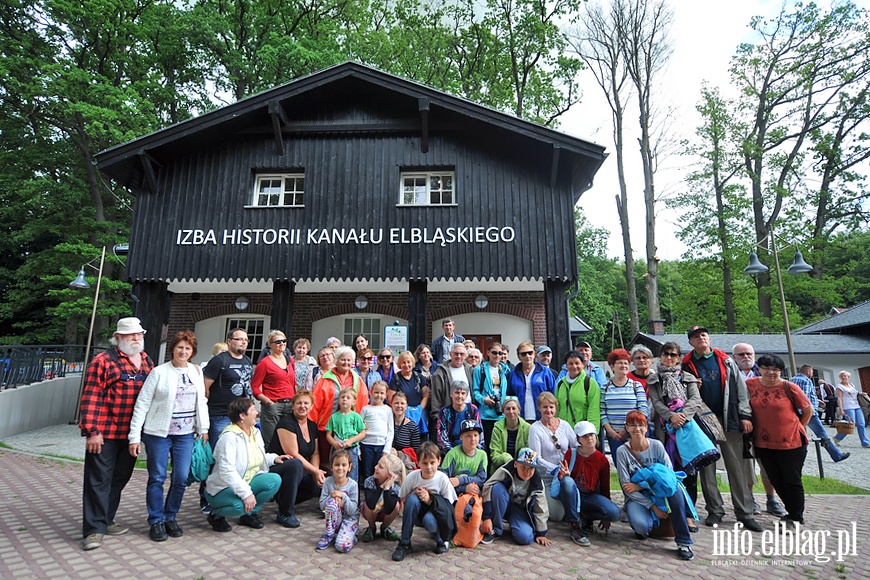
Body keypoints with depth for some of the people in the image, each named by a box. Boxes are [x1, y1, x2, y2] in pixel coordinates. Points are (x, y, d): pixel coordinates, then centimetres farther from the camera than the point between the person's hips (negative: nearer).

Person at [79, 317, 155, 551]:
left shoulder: (147, 362, 11)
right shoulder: (103, 361, -8)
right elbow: (91, 398, -12)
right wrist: (92, 431, -16)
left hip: (131, 434, 6)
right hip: (105, 433, -6)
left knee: (119, 478, 15)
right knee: (99, 479, 2)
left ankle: (105, 521, 30)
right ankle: (94, 530, 12)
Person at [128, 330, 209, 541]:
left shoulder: (196, 372, 6)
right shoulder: (159, 372, -7)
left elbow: (201, 402, 12)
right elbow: (141, 405, -7)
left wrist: (203, 428, 10)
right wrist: (135, 436, -9)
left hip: (185, 434, 4)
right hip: (158, 434, -4)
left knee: (181, 478, 6)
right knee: (157, 478, 6)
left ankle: (170, 518, 25)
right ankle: (156, 522, 22)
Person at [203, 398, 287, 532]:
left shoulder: (255, 432, 6)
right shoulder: (229, 437, -22)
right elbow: (227, 471, -30)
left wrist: (273, 458, -3)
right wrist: (246, 493, -35)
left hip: (248, 481, 7)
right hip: (223, 488, -7)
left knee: (275, 480, -18)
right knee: (240, 505, -37)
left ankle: (250, 514, 2)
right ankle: (215, 516, -2)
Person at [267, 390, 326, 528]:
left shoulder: (313, 426, 7)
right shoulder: (286, 423, -16)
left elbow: (315, 453, 8)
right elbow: (293, 454, -21)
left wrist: (317, 472, -11)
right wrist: (315, 471, -20)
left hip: (300, 470, 8)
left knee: (322, 483, -12)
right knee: (296, 464, -37)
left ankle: (284, 498, 12)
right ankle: (285, 514, -23)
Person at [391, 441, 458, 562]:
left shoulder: (443, 479, -18)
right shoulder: (411, 477, -16)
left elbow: (449, 506, -11)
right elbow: (402, 500, -3)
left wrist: (430, 500, -25)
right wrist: (414, 493, -23)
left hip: (435, 513, -2)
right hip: (417, 515, 2)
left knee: (429, 520, -37)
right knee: (412, 499, -30)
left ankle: (442, 541, 0)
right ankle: (404, 544, -19)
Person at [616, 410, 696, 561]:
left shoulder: (656, 445, -5)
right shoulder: (622, 451, -10)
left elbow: (670, 473, -9)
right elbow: (627, 487, -11)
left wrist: (640, 486, -15)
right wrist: (653, 506, -18)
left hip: (659, 493, 2)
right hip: (637, 498, -2)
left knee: (675, 487, -31)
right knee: (642, 526, -33)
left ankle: (683, 542, -22)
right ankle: (641, 529, 8)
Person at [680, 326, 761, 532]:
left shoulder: (726, 361, 7)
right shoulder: (687, 365, 3)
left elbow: (741, 389, 5)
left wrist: (745, 416, -1)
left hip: (729, 420, 1)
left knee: (736, 467, 3)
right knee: (707, 467, 5)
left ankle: (744, 512, 11)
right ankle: (715, 510, 16)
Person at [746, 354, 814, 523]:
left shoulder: (789, 387, -11)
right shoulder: (750, 385, -3)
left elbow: (808, 410, 1)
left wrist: (797, 430, 2)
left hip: (791, 442, -3)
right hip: (763, 443, 3)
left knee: (792, 481, 7)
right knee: (776, 481, 14)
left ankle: (796, 517, 24)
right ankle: (792, 512, 34)